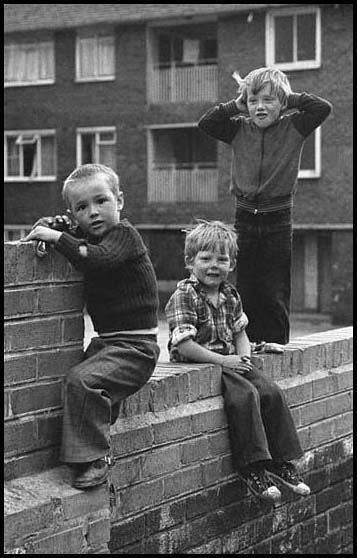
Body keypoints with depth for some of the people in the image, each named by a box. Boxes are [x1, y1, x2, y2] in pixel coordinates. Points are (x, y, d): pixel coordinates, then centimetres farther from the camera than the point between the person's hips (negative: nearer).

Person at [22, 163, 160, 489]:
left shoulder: (124, 234, -10)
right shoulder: (84, 234, 16)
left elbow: (99, 259, -29)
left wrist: (58, 237, -23)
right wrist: (52, 227, 3)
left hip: (135, 346, -9)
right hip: (106, 341, 9)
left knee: (82, 380, -27)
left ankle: (94, 458, -22)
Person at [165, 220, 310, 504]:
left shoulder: (230, 295, 11)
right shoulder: (184, 295, -12)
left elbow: (240, 332, 19)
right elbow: (183, 345, -20)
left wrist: (244, 357, -3)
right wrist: (222, 360, -21)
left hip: (230, 361, 7)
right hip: (198, 364, -7)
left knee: (272, 392, -9)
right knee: (245, 394, -27)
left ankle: (282, 461, 1)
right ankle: (252, 468, -21)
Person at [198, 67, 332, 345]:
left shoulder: (293, 128, -1)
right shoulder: (239, 130, 5)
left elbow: (324, 108, -13)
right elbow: (205, 123, -4)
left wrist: (290, 98, -6)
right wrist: (236, 105, -3)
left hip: (278, 221, -2)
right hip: (245, 220, 2)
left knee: (275, 296, 1)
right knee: (246, 293, 7)